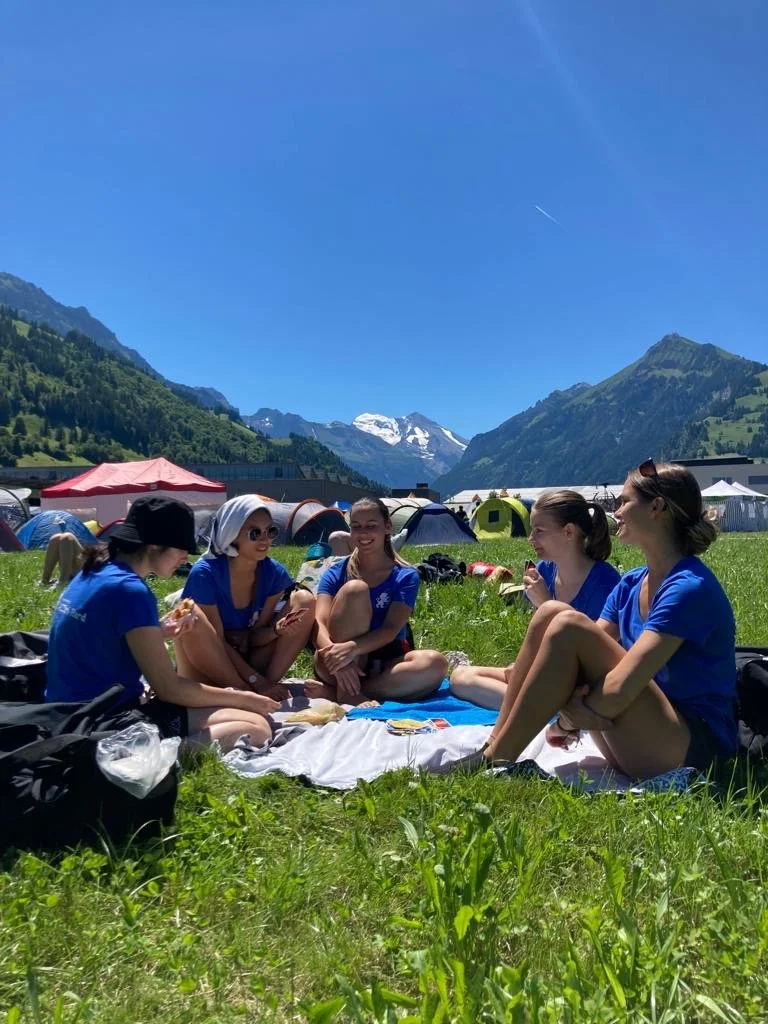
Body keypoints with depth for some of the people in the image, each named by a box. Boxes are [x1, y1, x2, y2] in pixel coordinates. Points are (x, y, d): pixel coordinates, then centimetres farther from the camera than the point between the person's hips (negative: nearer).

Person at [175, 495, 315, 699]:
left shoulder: (274, 573, -9)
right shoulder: (204, 574, -23)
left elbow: (255, 636, -6)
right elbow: (218, 642, -21)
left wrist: (277, 629, -28)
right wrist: (257, 681, -25)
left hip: (247, 660, 4)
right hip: (206, 675, -4)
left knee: (305, 601, -10)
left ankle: (269, 683, -17)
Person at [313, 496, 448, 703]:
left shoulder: (406, 577, -1)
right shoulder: (335, 574, 1)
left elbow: (391, 629, -16)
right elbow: (319, 624, -14)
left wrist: (352, 647, -35)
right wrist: (336, 653, -37)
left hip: (383, 666, 1)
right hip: (335, 668, -1)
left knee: (435, 662, -30)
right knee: (354, 589, -22)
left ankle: (331, 692, -28)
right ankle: (346, 691, -26)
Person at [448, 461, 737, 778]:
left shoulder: (689, 587, -18)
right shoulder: (630, 584, 9)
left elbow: (620, 687, -27)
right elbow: (589, 652, 4)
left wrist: (567, 718, -12)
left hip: (694, 748, -8)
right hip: (634, 740, 8)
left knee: (568, 625, -25)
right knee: (551, 612, -9)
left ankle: (495, 763, -18)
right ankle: (494, 748, -12)